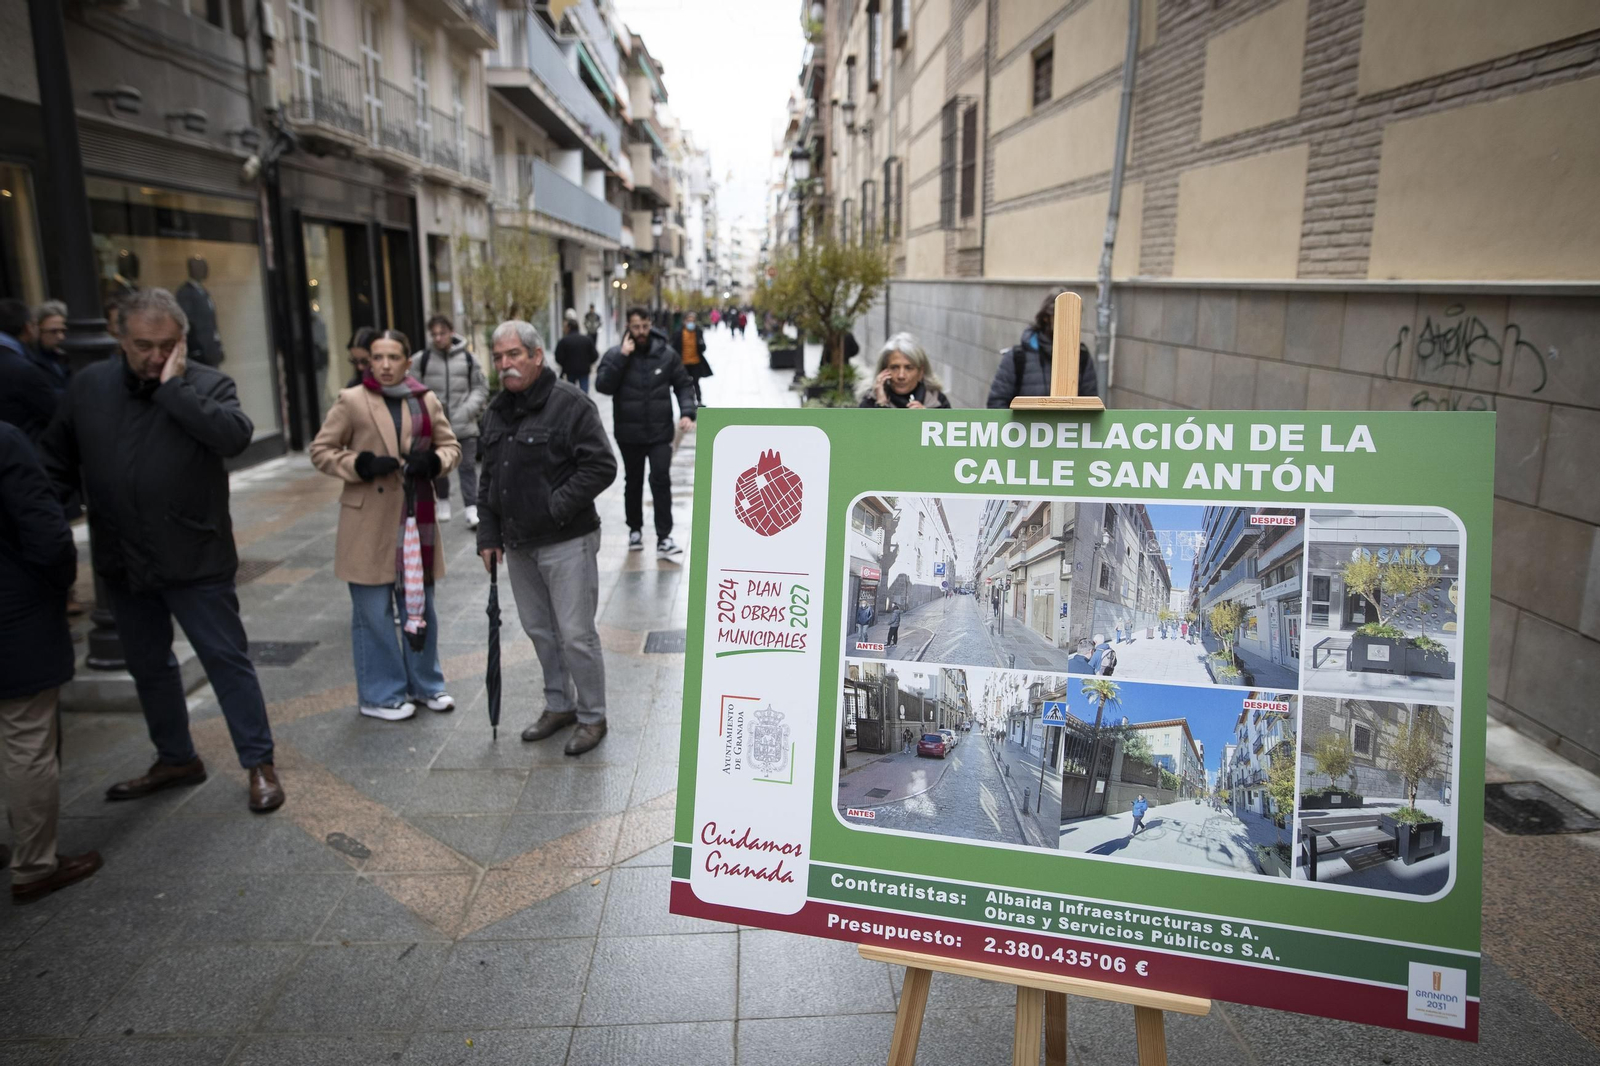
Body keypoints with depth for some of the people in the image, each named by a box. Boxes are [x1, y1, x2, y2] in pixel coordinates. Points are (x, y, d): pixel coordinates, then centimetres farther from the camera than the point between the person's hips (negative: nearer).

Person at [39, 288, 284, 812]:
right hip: (124, 563, 5)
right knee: (148, 666, 18)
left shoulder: (208, 385, -8)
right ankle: (175, 759, 36)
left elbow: (236, 435, -29)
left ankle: (259, 764, 13)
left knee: (227, 660, 1)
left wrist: (174, 388, -24)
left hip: (195, 559, -5)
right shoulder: (88, 386, 4)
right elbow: (57, 463, 12)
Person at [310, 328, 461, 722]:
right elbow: (320, 451, 0)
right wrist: (361, 465, -16)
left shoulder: (427, 401, 5)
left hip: (416, 516, 3)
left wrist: (433, 461, -10)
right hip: (370, 521, -3)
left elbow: (451, 445, 12)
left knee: (419, 606, 14)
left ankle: (424, 683, 30)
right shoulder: (351, 401, -4)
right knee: (374, 611, 2)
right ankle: (380, 694, 18)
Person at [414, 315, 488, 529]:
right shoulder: (421, 359, -1)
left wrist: (469, 408, -10)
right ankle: (443, 501, 34)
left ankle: (471, 509, 2)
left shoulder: (468, 358, 1)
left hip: (464, 425, -1)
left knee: (467, 466, -1)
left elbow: (480, 388, 5)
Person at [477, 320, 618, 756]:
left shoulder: (570, 404, -13)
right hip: (518, 544, 8)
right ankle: (559, 705, 34)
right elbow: (489, 478, 18)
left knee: (576, 635, -2)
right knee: (539, 630, 17)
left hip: (566, 543, -8)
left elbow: (601, 467, -18)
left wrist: (556, 507, -19)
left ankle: (592, 717, 14)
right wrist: (488, 535, 12)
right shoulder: (497, 412, 11)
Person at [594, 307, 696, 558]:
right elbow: (602, 385, -15)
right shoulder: (615, 355, -3)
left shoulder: (666, 354, -1)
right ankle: (635, 529, 32)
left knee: (661, 480, -9)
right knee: (633, 482, 15)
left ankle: (664, 538, -6)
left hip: (660, 432, -1)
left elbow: (684, 385, 5)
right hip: (629, 434, 1)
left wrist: (687, 412, -10)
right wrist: (622, 356, -20)